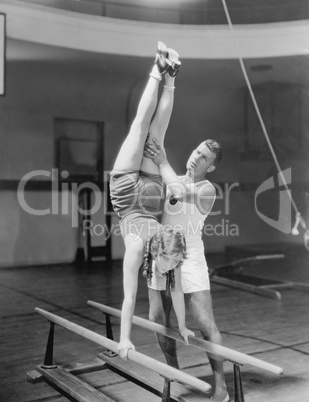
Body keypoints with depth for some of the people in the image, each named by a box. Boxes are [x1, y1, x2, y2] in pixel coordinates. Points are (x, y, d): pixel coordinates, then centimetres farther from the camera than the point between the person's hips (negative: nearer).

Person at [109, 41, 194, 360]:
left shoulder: (172, 245, -20)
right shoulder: (137, 246, -29)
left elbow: (176, 288, -8)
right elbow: (130, 296, -25)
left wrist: (182, 327, 2)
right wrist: (124, 338, -19)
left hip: (150, 186, 1)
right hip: (128, 188, -1)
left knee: (156, 132, 13)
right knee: (141, 126, 8)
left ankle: (169, 78, 16)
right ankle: (158, 72, 9)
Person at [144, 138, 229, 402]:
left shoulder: (208, 189, -8)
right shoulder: (172, 181, 11)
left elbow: (178, 194, -25)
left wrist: (162, 162, -20)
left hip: (189, 260, -6)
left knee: (207, 325, -6)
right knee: (158, 319, 11)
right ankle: (173, 370, 32)